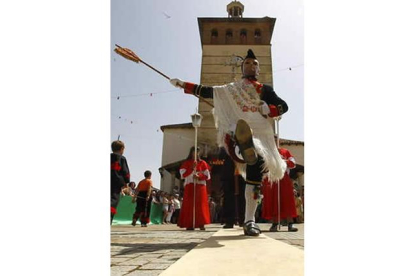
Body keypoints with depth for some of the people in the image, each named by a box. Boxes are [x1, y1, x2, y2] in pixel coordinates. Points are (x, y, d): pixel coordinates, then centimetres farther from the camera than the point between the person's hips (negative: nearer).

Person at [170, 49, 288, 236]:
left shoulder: (265, 90, 21)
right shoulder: (230, 89, 24)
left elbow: (283, 106, 13)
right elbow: (206, 91, 22)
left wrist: (268, 109, -7)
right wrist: (182, 85, 17)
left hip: (259, 134, 0)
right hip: (235, 132, 0)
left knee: (256, 170, -11)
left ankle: (249, 221, -5)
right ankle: (245, 147, -76)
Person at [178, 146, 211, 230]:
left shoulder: (202, 163, 10)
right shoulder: (186, 163, 11)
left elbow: (207, 176, 5)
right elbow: (183, 174, -1)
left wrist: (199, 176, -14)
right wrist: (192, 168, -12)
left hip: (200, 186, 0)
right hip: (189, 186, 0)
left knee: (200, 204, -8)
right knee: (189, 205, -7)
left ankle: (201, 224, -10)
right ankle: (189, 224, -6)